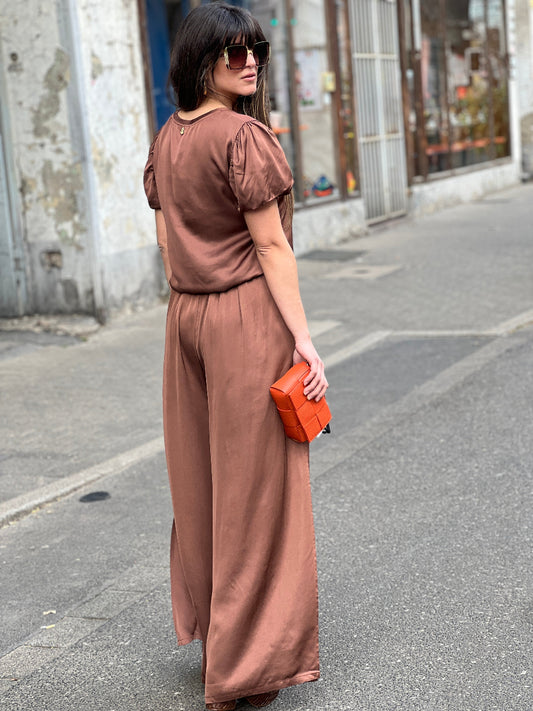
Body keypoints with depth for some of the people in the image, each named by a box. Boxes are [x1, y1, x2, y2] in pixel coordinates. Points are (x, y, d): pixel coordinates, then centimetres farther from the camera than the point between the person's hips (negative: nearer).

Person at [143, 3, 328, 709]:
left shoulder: (166, 140, 10)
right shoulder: (244, 136, -14)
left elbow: (168, 243, 14)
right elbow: (272, 246, -16)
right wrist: (303, 338, -14)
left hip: (185, 315, 8)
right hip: (250, 315, -8)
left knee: (202, 481, 16)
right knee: (255, 486, 1)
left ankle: (211, 633, 31)